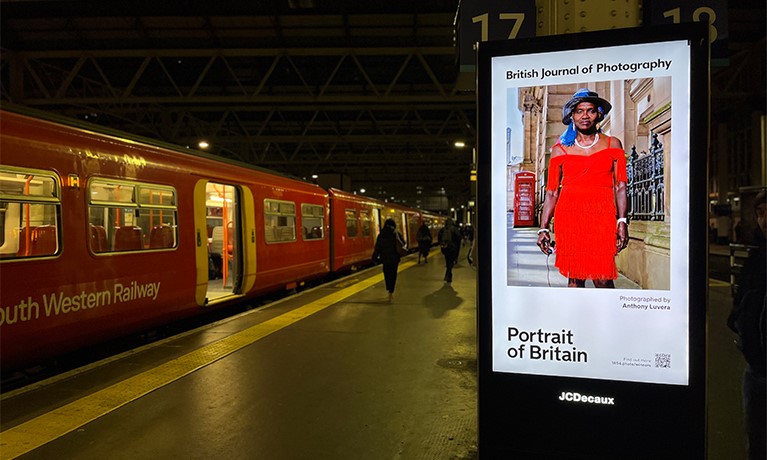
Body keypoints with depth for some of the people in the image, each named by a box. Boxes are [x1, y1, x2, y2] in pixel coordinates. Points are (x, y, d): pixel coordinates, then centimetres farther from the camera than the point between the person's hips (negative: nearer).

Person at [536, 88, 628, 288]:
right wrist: (543, 228, 5)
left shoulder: (612, 144, 12)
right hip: (569, 216, 1)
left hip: (601, 216, 0)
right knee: (574, 278, 1)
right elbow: (552, 192, 10)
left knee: (602, 277, -9)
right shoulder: (561, 149, 11)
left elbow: (620, 186, 8)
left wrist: (622, 221, -3)